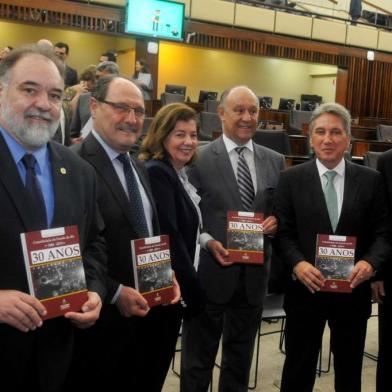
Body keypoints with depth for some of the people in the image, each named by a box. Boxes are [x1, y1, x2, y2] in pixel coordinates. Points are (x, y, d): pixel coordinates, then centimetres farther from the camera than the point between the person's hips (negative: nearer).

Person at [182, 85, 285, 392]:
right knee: (199, 357, 12)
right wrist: (208, 242, -20)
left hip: (254, 273, 4)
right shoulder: (198, 159, -7)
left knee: (240, 356, 21)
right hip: (210, 272, -4)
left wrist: (277, 221, -9)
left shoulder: (275, 161, 7)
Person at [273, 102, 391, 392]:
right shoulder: (292, 179, -2)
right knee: (298, 368, 15)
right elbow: (283, 233, -4)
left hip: (353, 290, 2)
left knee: (350, 368, 21)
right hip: (306, 288, -1)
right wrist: (298, 263, -21)